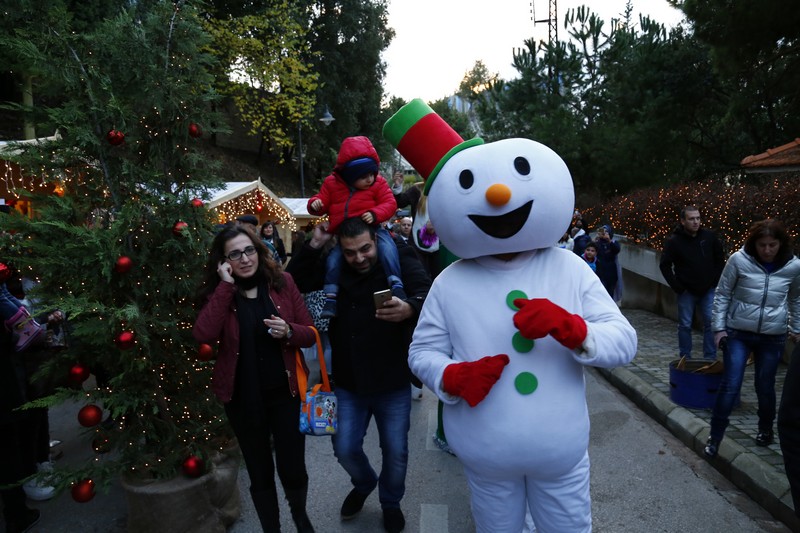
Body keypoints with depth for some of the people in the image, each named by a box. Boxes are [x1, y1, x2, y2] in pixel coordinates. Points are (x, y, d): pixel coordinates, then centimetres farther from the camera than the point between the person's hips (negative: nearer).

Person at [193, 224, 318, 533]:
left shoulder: (282, 282, -4)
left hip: (284, 392, 0)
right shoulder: (218, 293, -3)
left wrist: (288, 331, -23)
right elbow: (204, 336, -22)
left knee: (293, 469, 10)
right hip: (242, 398, 0)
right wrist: (225, 286, -21)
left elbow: (310, 334, -1)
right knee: (260, 473, 16)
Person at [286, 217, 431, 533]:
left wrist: (409, 308, -50)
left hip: (392, 382, -3)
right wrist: (315, 244, -14)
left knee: (395, 451, 11)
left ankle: (391, 502, 41)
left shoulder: (398, 261, -14)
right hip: (348, 382, 3)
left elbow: (429, 296, -27)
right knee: (345, 449, 12)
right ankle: (364, 483, 47)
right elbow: (294, 280, -2)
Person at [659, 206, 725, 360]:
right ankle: (685, 359, 16)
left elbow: (720, 259, 10)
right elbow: (665, 265, -5)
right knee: (685, 325, 6)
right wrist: (677, 287, -9)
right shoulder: (674, 241, -10)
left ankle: (710, 358, 14)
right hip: (686, 291, -2)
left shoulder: (709, 236, -2)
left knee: (711, 323, 2)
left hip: (708, 290, 2)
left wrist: (716, 281, 3)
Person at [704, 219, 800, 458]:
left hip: (773, 338, 2)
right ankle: (715, 437, 11)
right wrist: (718, 327, -4)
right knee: (730, 386, -4)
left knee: (765, 387, 13)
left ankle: (765, 429, 39)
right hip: (737, 333, -2)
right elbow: (722, 295, -3)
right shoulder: (739, 260, -12)